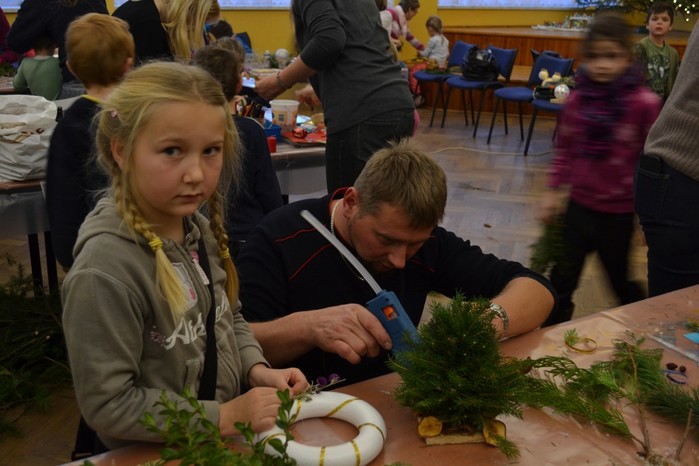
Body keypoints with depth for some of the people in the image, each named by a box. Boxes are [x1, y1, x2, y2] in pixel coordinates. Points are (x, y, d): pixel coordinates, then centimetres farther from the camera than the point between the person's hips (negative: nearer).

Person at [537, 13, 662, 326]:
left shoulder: (644, 103, -16)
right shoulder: (577, 100, -3)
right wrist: (554, 191, 6)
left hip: (619, 212, -3)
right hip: (579, 205, 3)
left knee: (620, 281, 15)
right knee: (563, 277, 14)